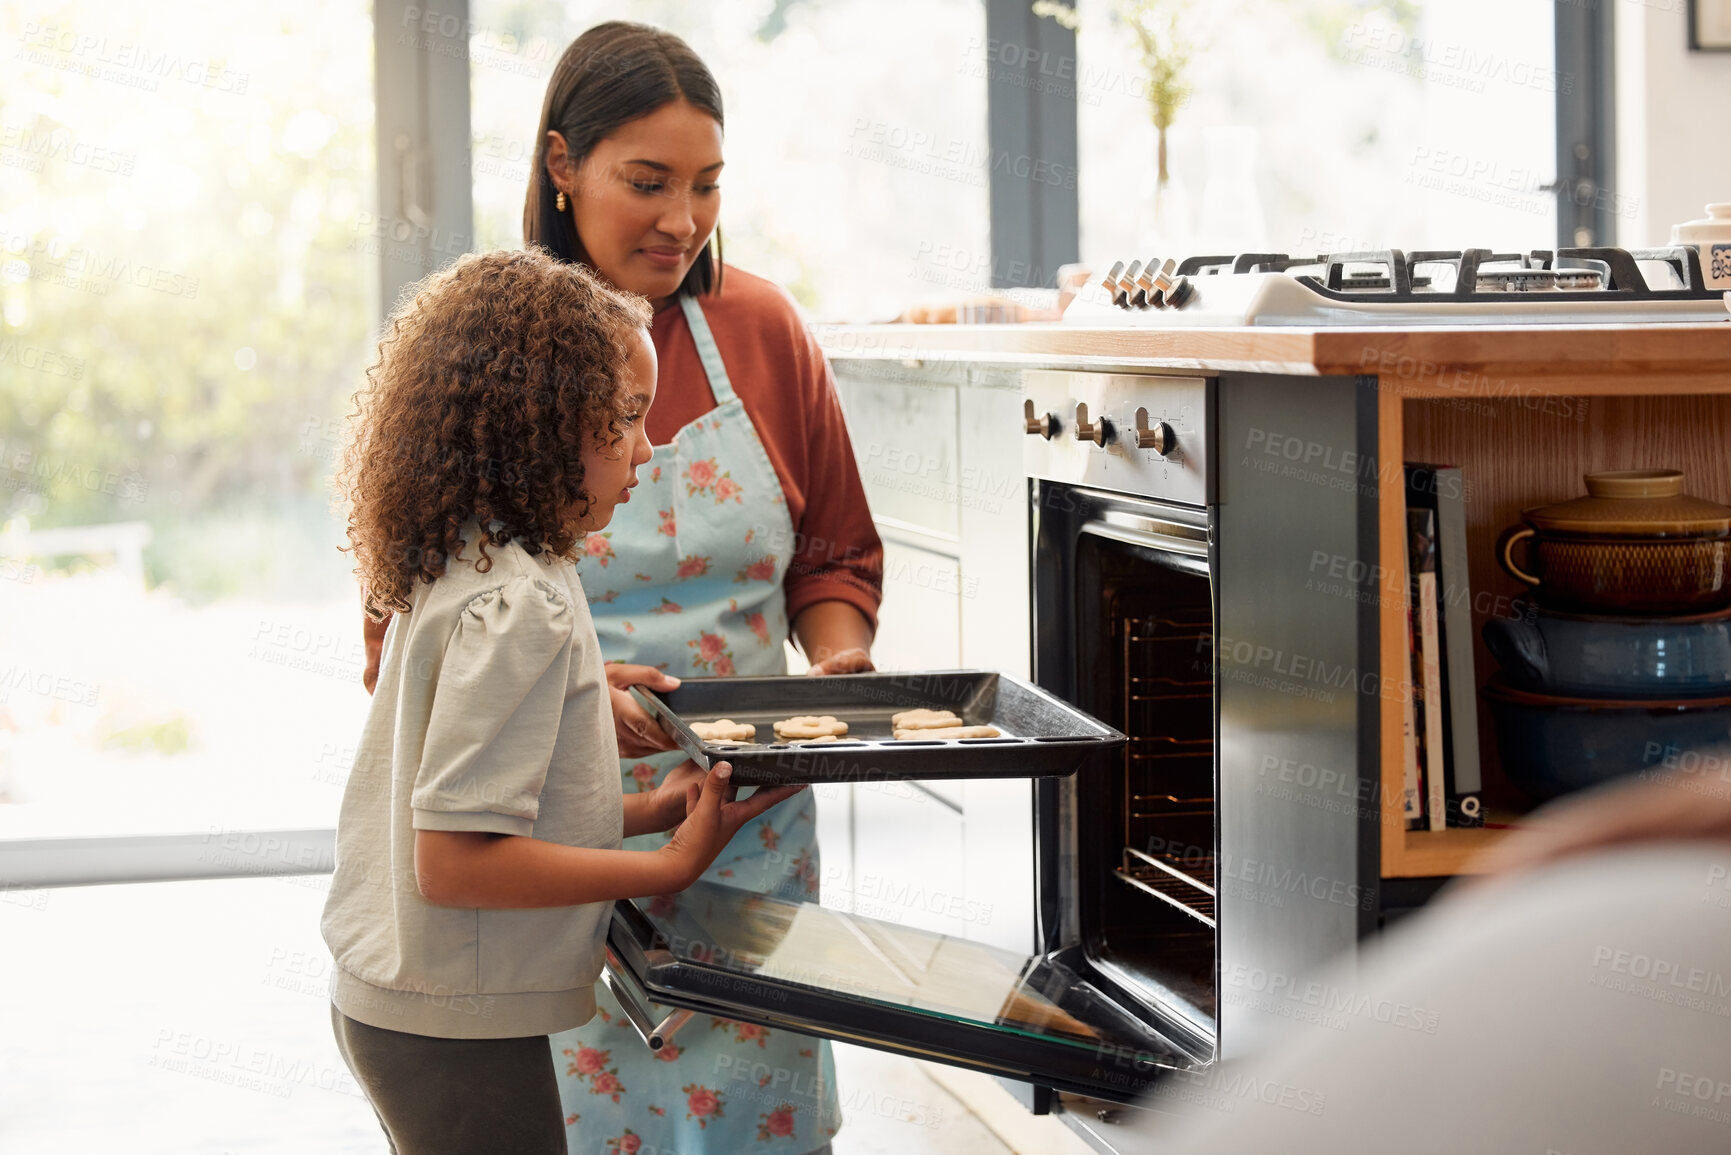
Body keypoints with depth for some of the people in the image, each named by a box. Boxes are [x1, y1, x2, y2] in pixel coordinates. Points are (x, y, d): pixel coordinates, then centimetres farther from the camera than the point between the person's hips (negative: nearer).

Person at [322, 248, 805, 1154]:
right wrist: (669, 866, -19)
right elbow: (455, 859, -24)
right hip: (458, 1030, -9)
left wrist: (643, 811, 7)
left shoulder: (457, 568, 7)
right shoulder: (518, 605, -22)